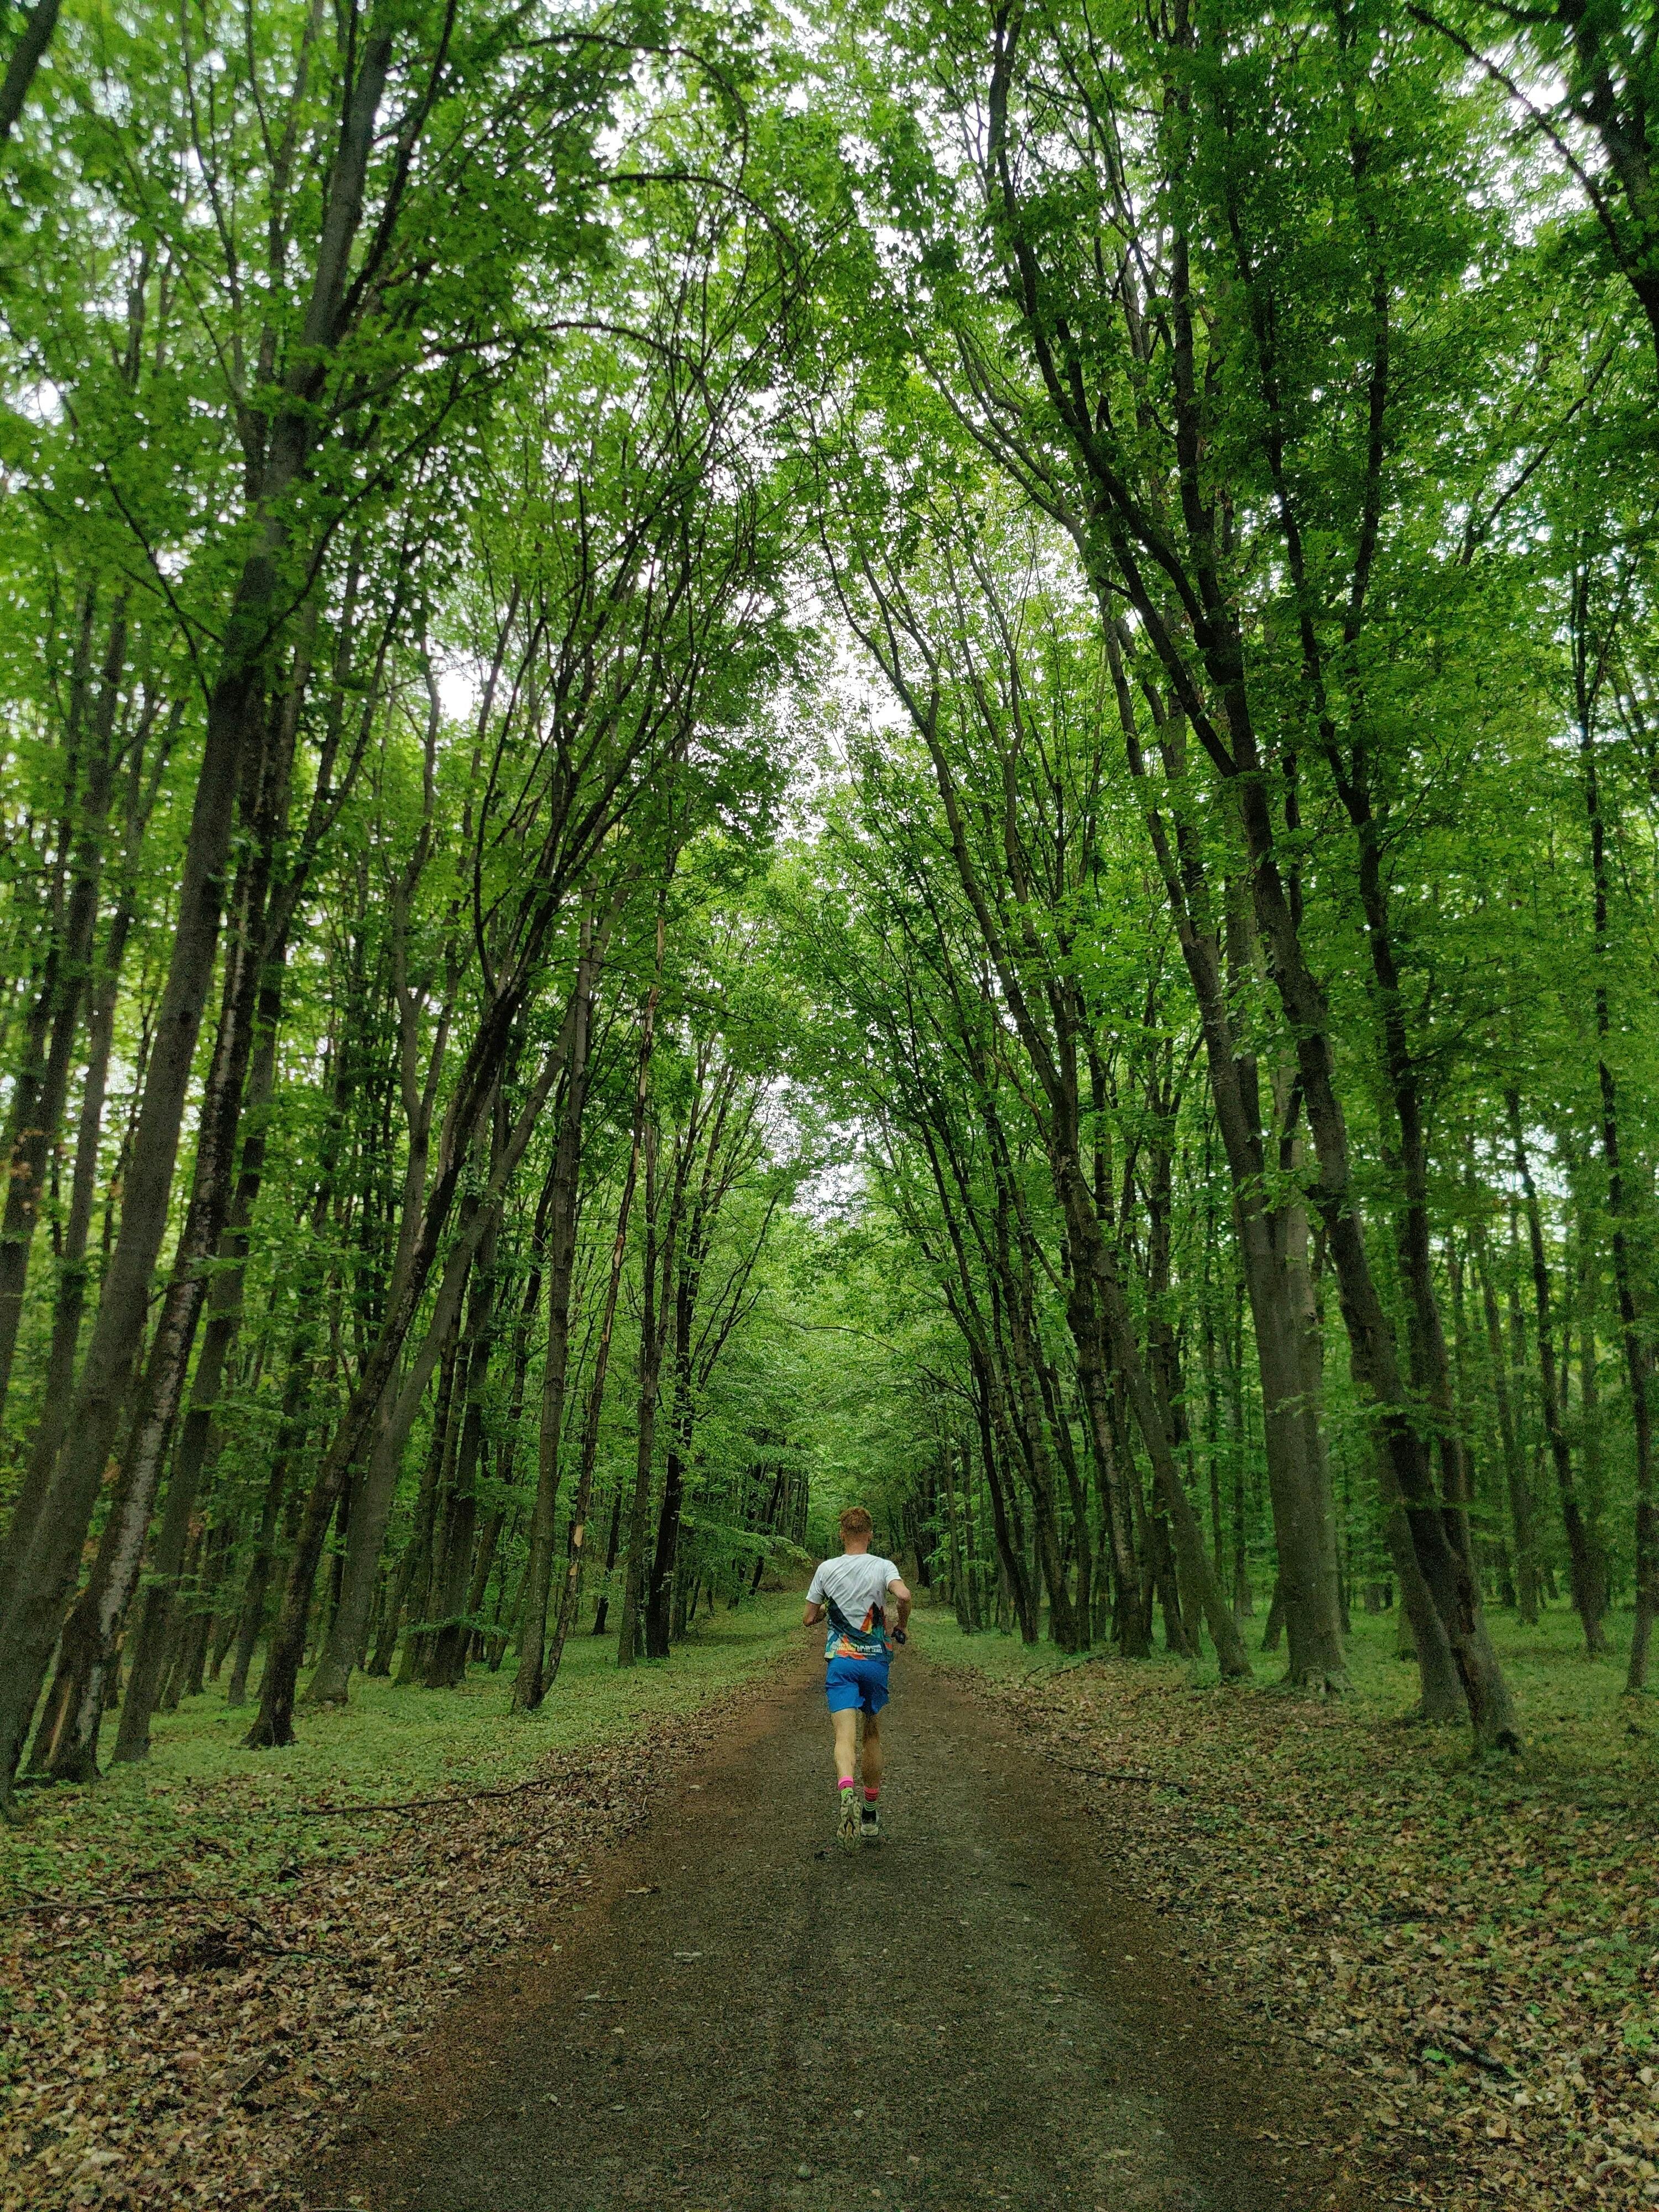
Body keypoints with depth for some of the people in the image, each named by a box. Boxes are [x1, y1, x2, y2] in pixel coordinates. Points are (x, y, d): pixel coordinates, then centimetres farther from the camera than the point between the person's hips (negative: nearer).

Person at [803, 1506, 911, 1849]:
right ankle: (871, 1815, 26)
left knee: (845, 1734, -12)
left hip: (840, 1660, -1)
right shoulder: (883, 1566, -2)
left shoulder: (827, 1569, 2)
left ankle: (846, 1789, -42)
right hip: (876, 1660, 1)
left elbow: (808, 1620, 7)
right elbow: (903, 1597, -22)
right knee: (873, 1734, 18)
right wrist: (899, 1629, -3)